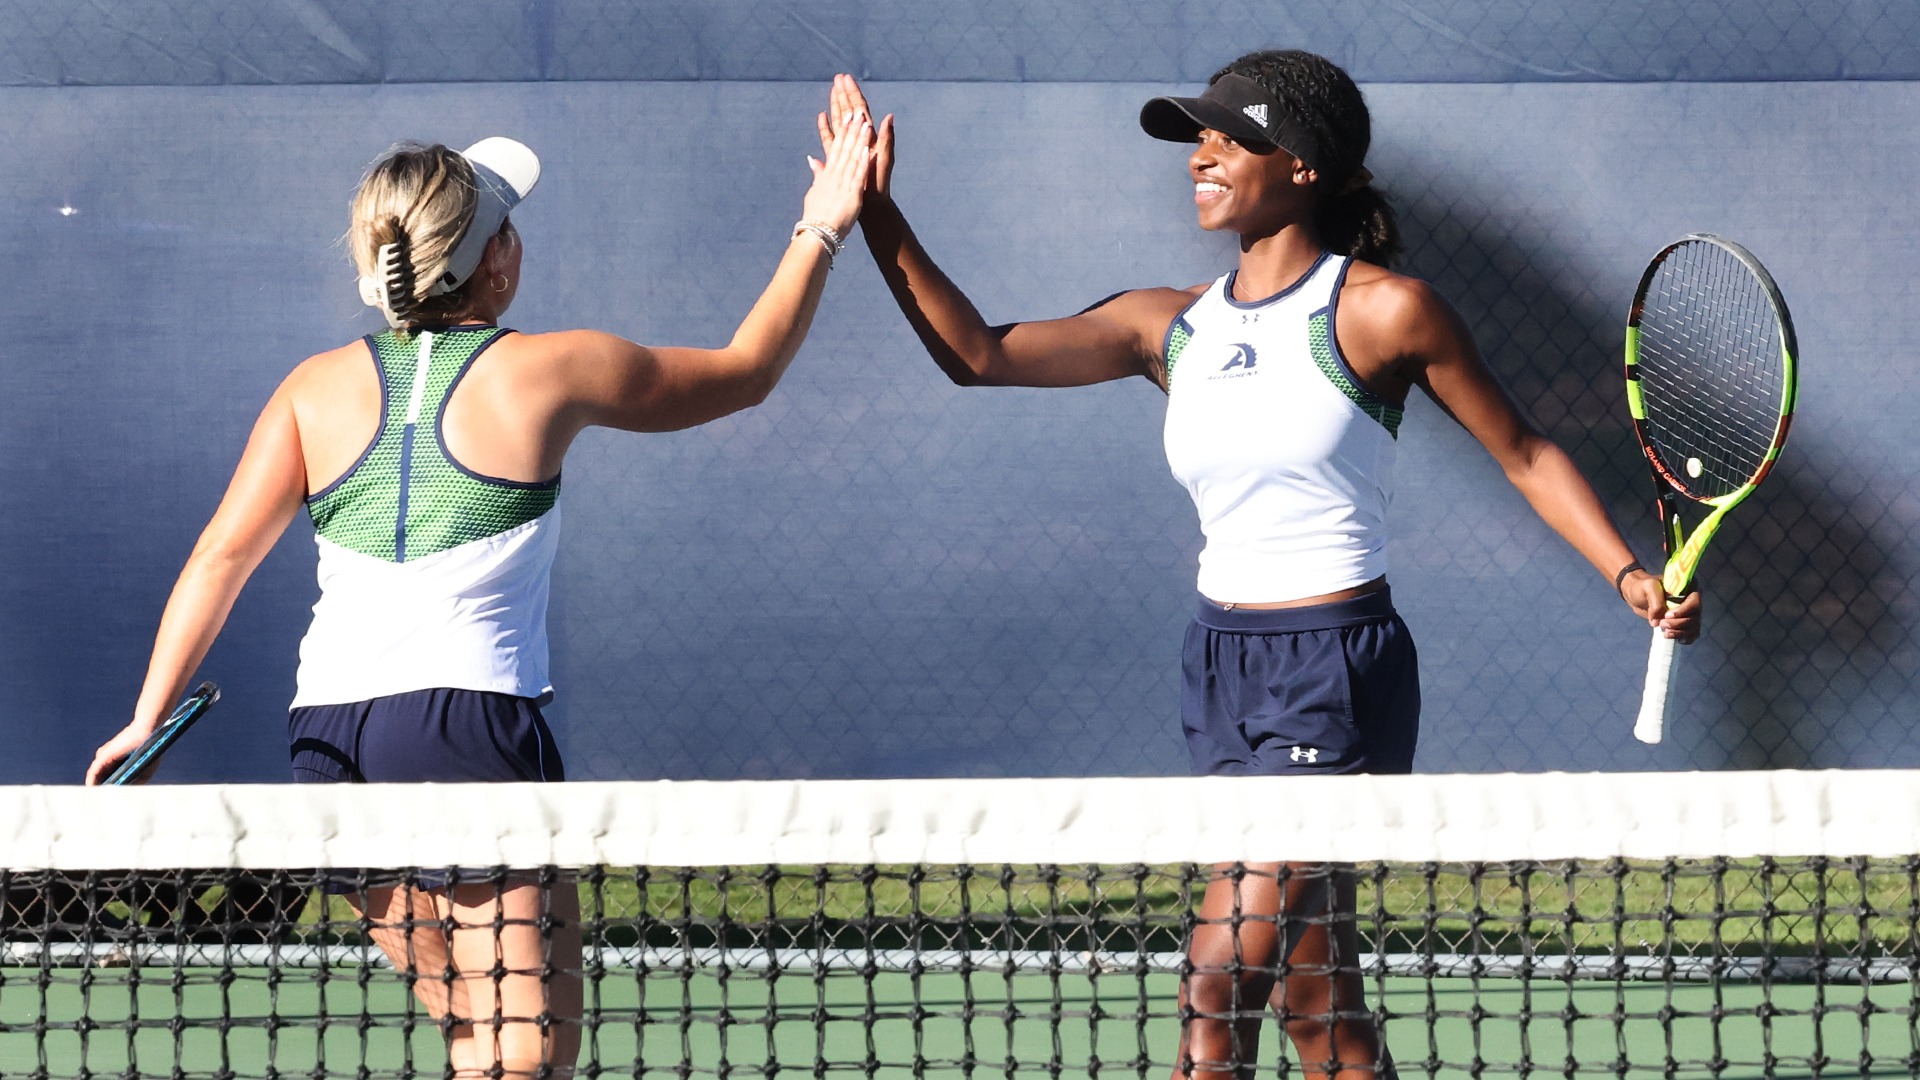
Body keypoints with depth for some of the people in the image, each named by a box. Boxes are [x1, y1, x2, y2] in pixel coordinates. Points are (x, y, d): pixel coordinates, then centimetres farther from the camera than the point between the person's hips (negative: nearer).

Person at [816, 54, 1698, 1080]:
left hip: (1337, 678, -6)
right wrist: (879, 220, -5)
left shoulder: (1380, 310, -7)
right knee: (1314, 996, 8)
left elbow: (1525, 454, 0)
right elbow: (981, 353, 5)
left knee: (1220, 987, -12)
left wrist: (1629, 576, -10)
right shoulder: (1171, 325, 9)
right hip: (1223, 672, 6)